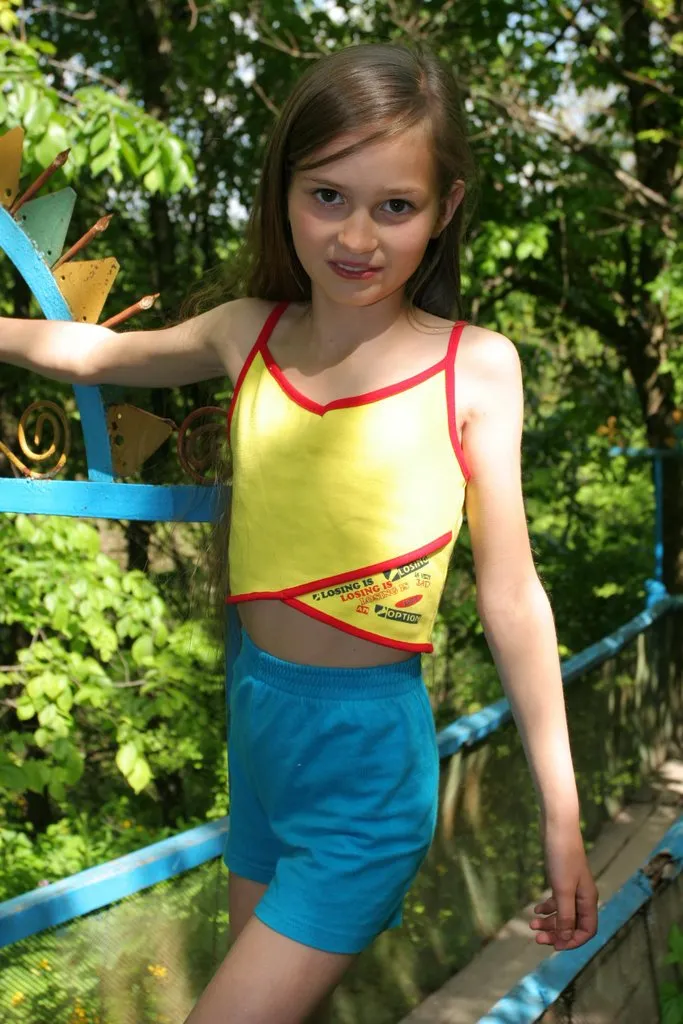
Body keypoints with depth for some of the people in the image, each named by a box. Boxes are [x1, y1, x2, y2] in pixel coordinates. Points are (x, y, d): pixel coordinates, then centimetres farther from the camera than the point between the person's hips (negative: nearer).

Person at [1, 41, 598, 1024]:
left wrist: (561, 813, -5)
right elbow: (96, 352, 16)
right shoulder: (248, 333, -3)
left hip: (371, 754, -5)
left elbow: (510, 594, -9)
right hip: (257, 715, 5)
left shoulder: (475, 369, -14)